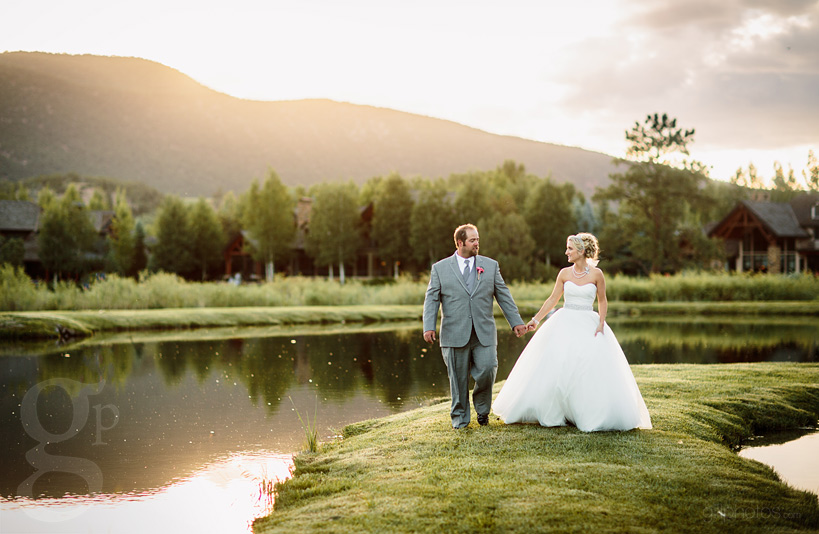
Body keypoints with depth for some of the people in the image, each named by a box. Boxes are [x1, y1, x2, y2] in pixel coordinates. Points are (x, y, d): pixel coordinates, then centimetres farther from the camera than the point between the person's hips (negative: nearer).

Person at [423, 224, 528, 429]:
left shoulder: (490, 265, 11)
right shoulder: (440, 268, 5)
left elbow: (504, 296, 13)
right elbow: (431, 300, 2)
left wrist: (516, 321, 8)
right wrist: (429, 326, -10)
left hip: (484, 334, 1)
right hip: (455, 335, -1)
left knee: (487, 370, -11)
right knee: (458, 379, 4)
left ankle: (482, 408, 15)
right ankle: (460, 418, 21)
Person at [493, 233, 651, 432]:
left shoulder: (596, 274, -3)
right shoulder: (564, 273, 3)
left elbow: (602, 301, 6)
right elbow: (553, 299, 8)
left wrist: (601, 323, -7)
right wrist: (536, 319, 2)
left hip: (588, 325, -2)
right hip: (564, 324, 2)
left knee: (593, 372, -7)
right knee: (555, 369, -1)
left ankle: (592, 416, 6)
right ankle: (552, 414, 13)